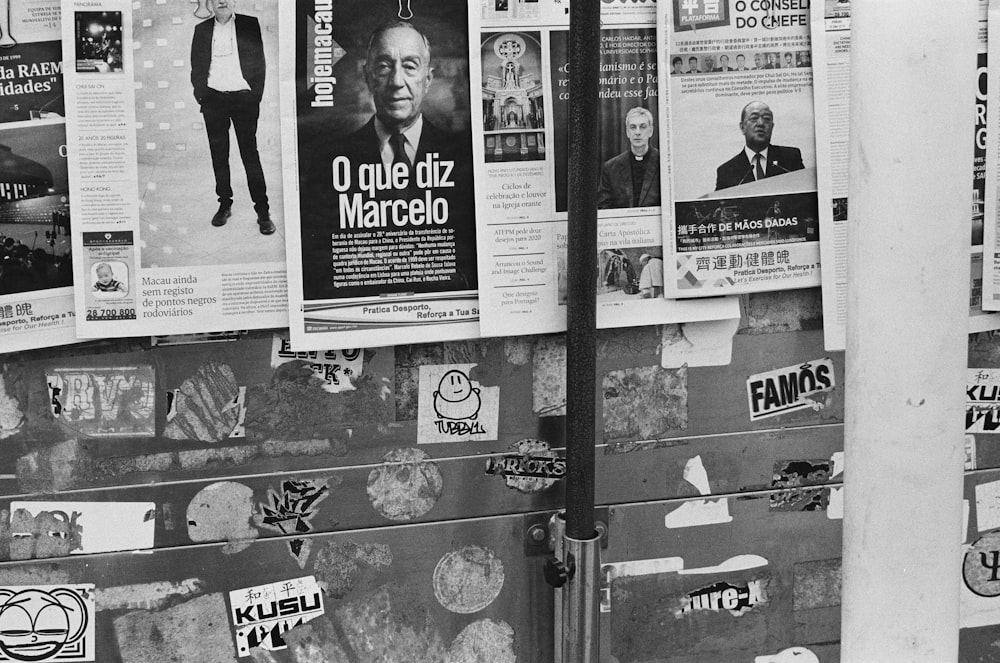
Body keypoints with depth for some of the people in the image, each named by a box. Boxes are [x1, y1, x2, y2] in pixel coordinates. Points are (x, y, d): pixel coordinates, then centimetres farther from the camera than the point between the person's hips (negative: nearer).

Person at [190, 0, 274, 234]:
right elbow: (196, 66, 11)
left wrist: (256, 95, -4)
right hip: (214, 99, 2)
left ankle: (263, 211, -3)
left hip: (244, 98, -2)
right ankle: (224, 204, 16)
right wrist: (201, 95, 1)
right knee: (218, 154, 6)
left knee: (250, 154, -4)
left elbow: (259, 63, 2)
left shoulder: (250, 25, 3)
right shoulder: (201, 30, 10)